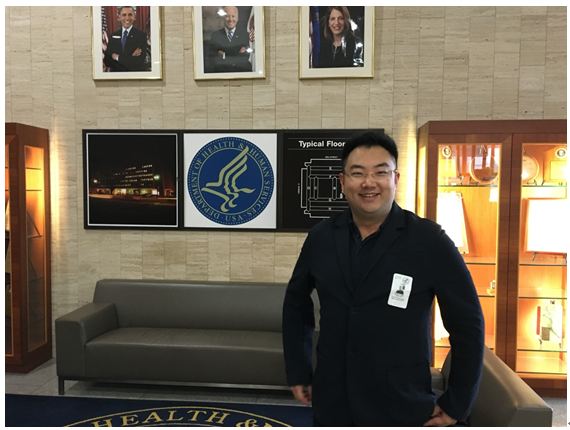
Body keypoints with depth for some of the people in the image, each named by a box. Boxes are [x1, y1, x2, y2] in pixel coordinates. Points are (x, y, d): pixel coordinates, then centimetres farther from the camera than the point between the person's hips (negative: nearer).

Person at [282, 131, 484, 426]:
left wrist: (456, 404, -3)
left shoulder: (429, 240, -12)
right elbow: (295, 302, 10)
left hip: (402, 409, -2)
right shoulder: (321, 237, -3)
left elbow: (467, 324, -6)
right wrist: (298, 373, 9)